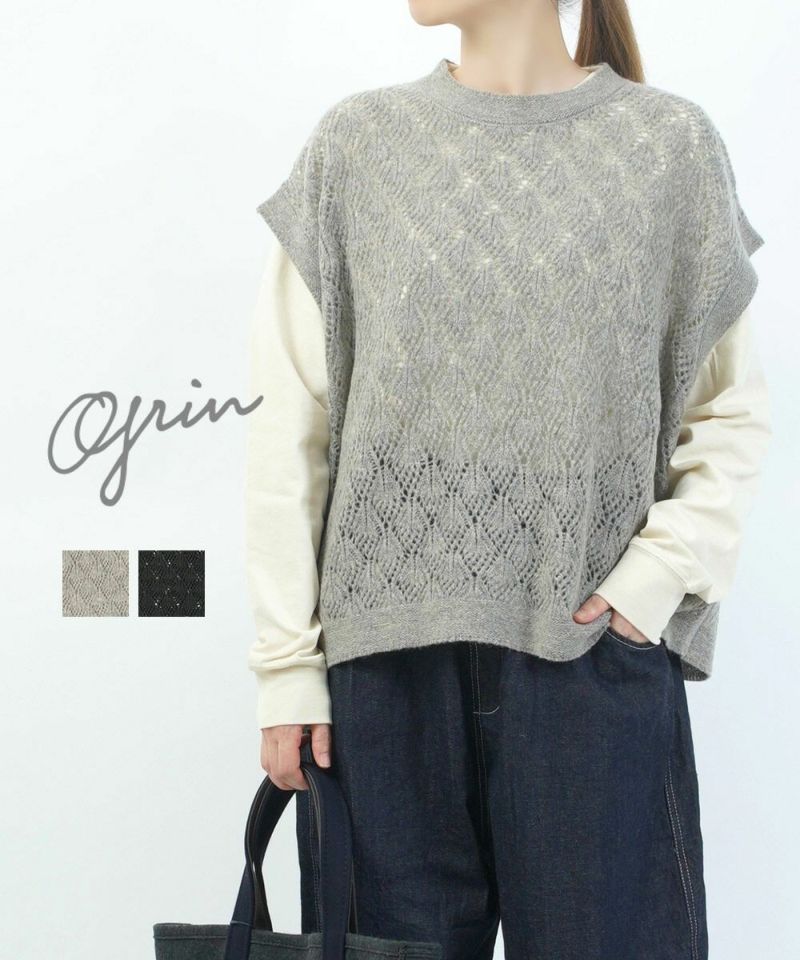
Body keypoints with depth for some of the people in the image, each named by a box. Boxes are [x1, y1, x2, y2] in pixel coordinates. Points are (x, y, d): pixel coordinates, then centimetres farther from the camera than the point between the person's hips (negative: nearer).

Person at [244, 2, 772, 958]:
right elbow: (289, 422, 2)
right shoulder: (357, 141, 5)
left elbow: (733, 414, 8)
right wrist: (286, 663, -1)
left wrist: (662, 576, -6)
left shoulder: (672, 143, 4)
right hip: (383, 642, 1)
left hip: (596, 651, 0)